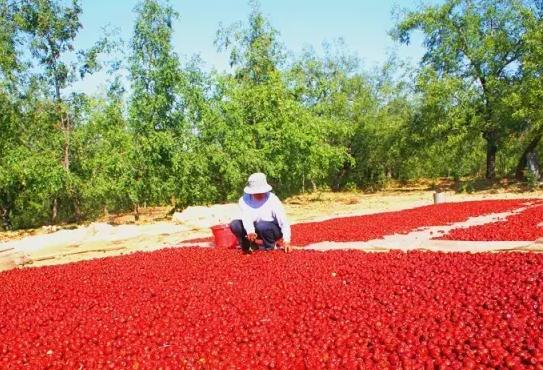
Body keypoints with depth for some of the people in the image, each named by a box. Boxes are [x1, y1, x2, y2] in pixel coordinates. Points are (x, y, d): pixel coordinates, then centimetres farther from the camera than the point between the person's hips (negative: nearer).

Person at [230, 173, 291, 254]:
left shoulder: (272, 200, -18)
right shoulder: (244, 200, -12)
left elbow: (284, 222, -20)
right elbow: (246, 217, -30)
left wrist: (286, 241, -30)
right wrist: (250, 231, -49)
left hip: (272, 230, -3)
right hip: (252, 229, 3)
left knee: (261, 225, -35)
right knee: (234, 224, -18)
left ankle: (270, 248, -7)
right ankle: (251, 246, 2)